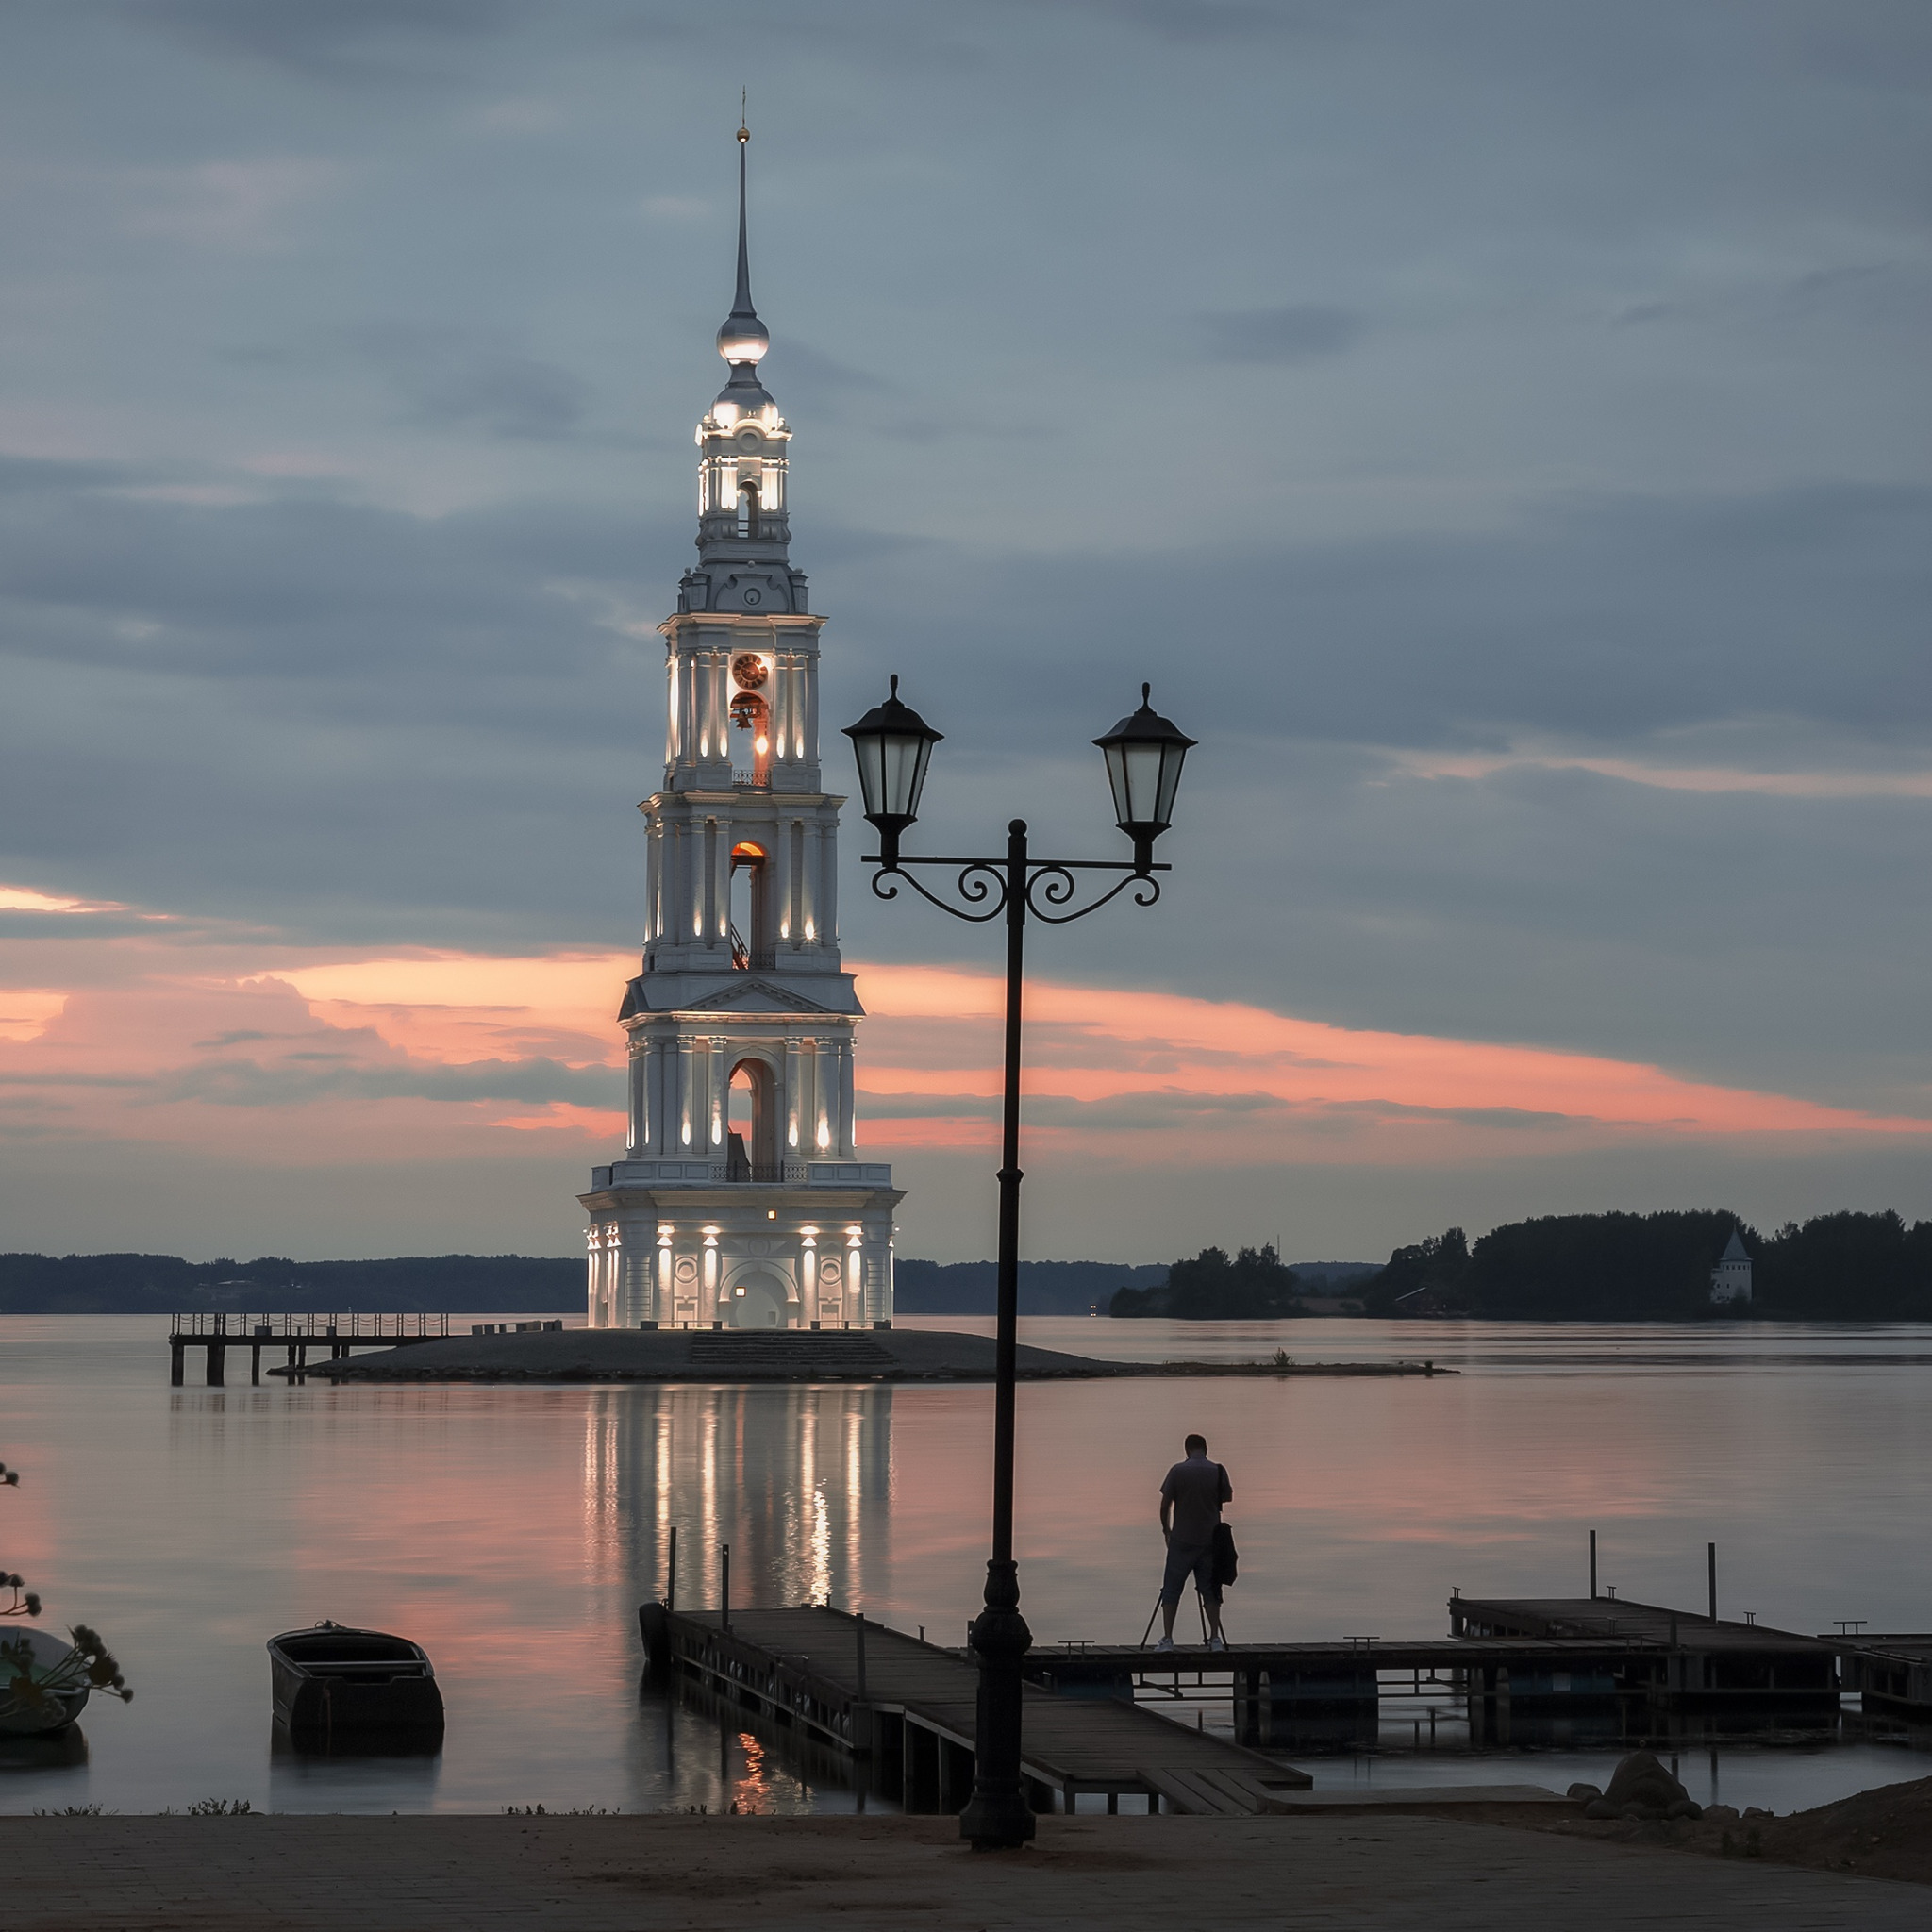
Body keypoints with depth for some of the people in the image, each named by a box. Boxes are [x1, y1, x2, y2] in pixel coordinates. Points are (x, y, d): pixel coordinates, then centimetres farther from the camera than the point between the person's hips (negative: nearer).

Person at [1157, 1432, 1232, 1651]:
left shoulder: (1178, 1471, -6)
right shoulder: (1218, 1471, -1)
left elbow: (1165, 1504, -3)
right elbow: (1227, 1498, 9)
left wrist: (1166, 1530, 11)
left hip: (1182, 1541, -2)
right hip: (1210, 1540, 2)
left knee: (1171, 1591, 4)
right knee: (1210, 1590, 9)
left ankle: (1167, 1639, -1)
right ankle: (1215, 1639, 5)